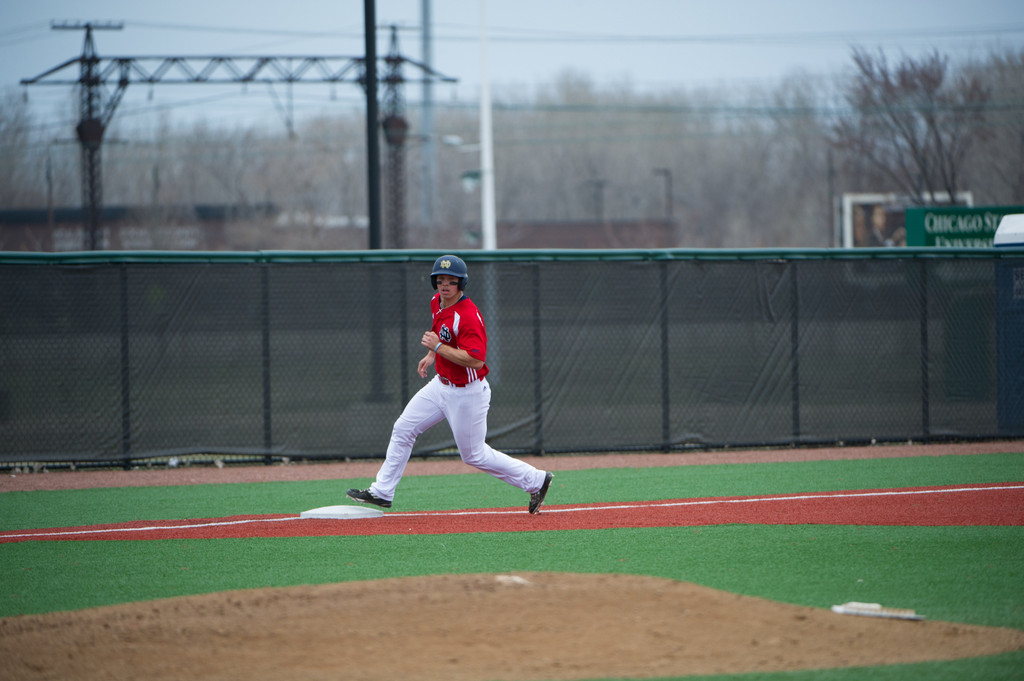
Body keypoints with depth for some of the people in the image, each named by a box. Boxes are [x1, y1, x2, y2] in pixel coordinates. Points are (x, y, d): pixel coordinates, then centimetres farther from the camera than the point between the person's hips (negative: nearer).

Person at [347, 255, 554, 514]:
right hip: (441, 384, 9)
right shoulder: (437, 302, 1)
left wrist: (438, 347, -30)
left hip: (467, 393, -9)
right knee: (403, 430, 7)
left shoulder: (468, 316, -27)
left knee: (474, 455, 2)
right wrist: (431, 355, 15)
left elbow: (476, 359, -35)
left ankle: (536, 480, 14)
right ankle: (382, 492, 15)